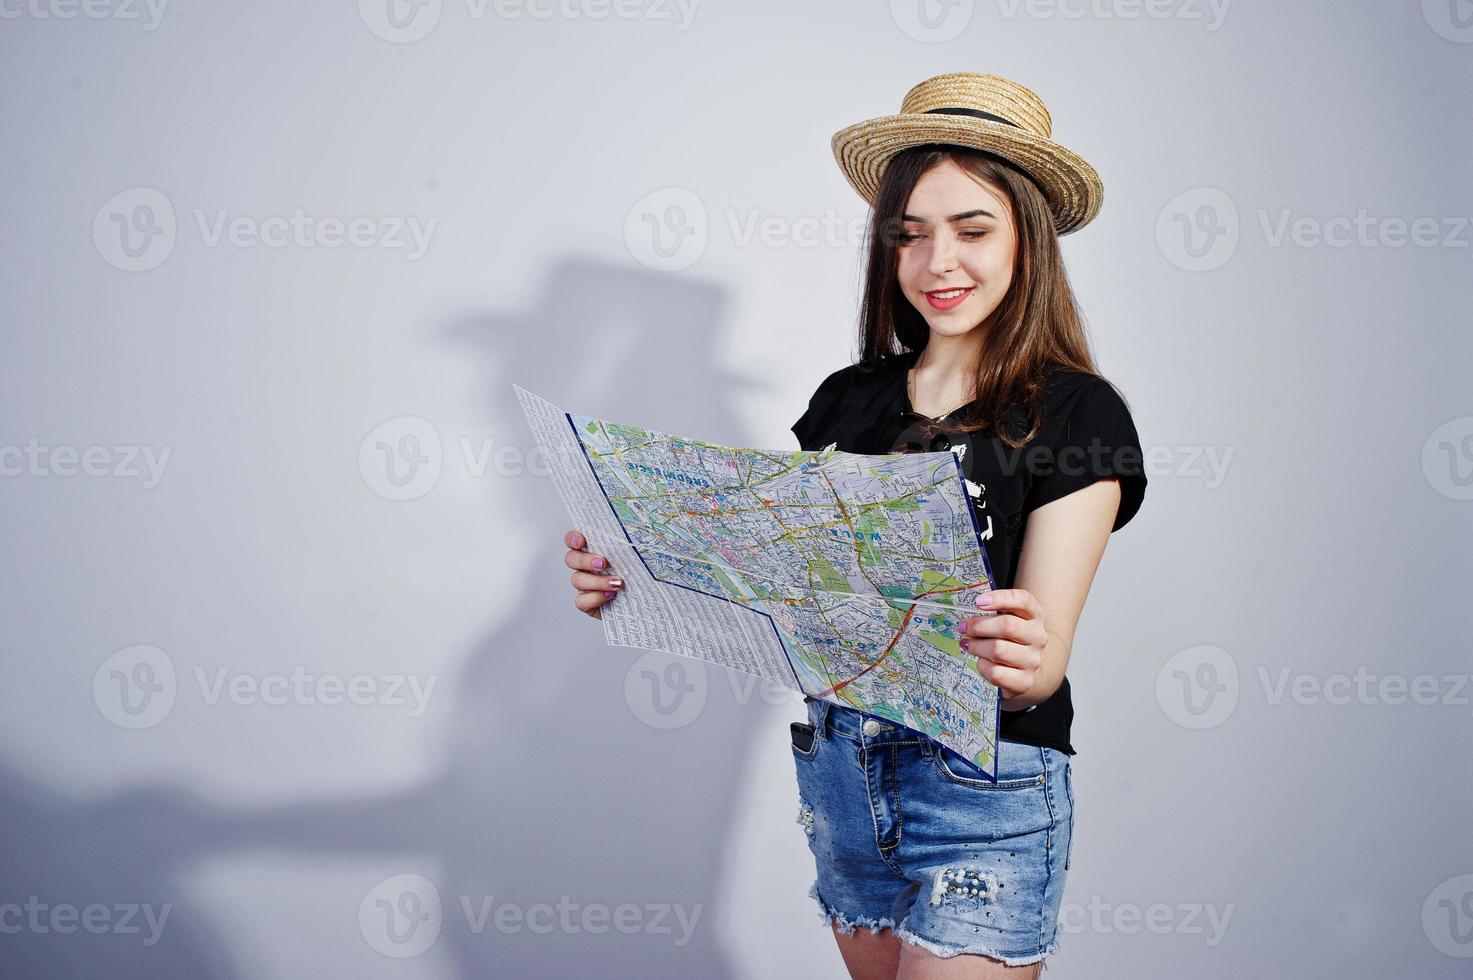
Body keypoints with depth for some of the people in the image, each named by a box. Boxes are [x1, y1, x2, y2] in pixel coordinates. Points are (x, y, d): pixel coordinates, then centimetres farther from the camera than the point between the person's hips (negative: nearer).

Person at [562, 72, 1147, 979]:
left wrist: (1023, 663, -37)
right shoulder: (849, 399, 7)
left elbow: (1045, 655, -14)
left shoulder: (1077, 415, -7)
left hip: (986, 784, -4)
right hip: (839, 764, 5)